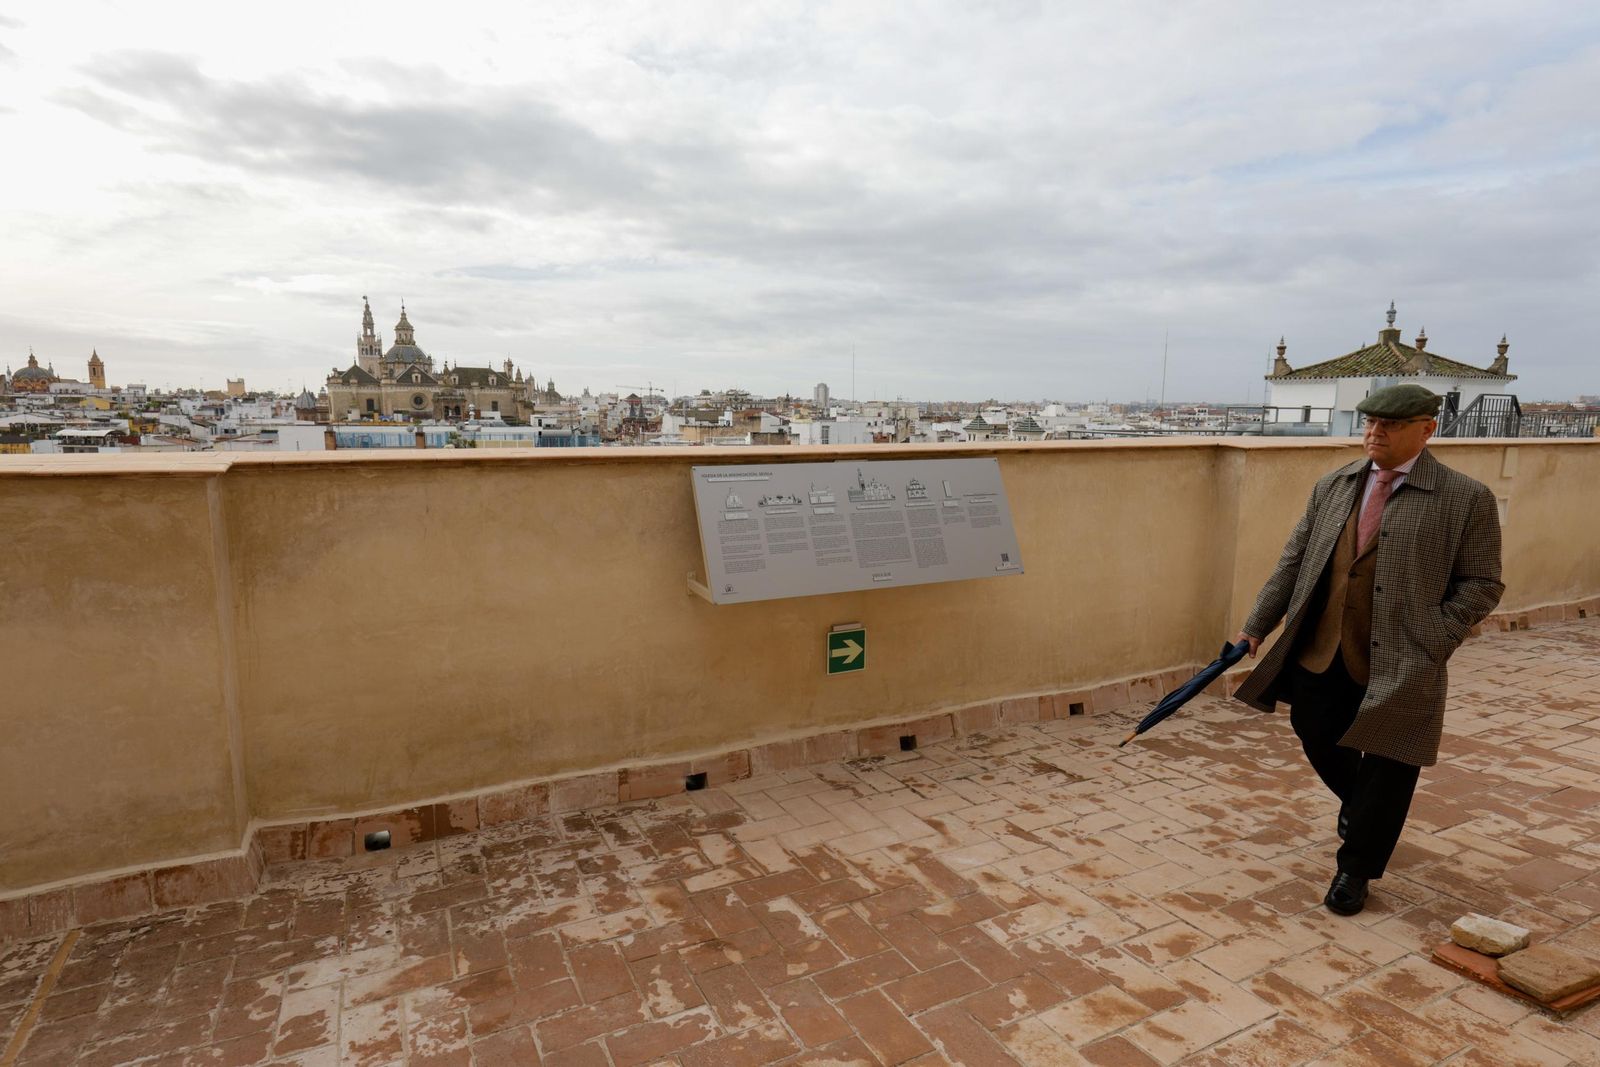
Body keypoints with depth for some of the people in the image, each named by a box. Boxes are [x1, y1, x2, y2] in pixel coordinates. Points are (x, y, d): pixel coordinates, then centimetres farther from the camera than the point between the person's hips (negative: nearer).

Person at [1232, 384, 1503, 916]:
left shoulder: (1466, 498, -6)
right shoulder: (1332, 486, 6)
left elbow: (1480, 585, -4)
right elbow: (1293, 562, 8)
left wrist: (1428, 643, -15)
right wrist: (1257, 625, 3)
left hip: (1399, 666, -4)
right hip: (1321, 654, 4)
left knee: (1385, 769, 7)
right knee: (1321, 747, 17)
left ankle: (1355, 870, 27)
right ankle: (1362, 809, 50)